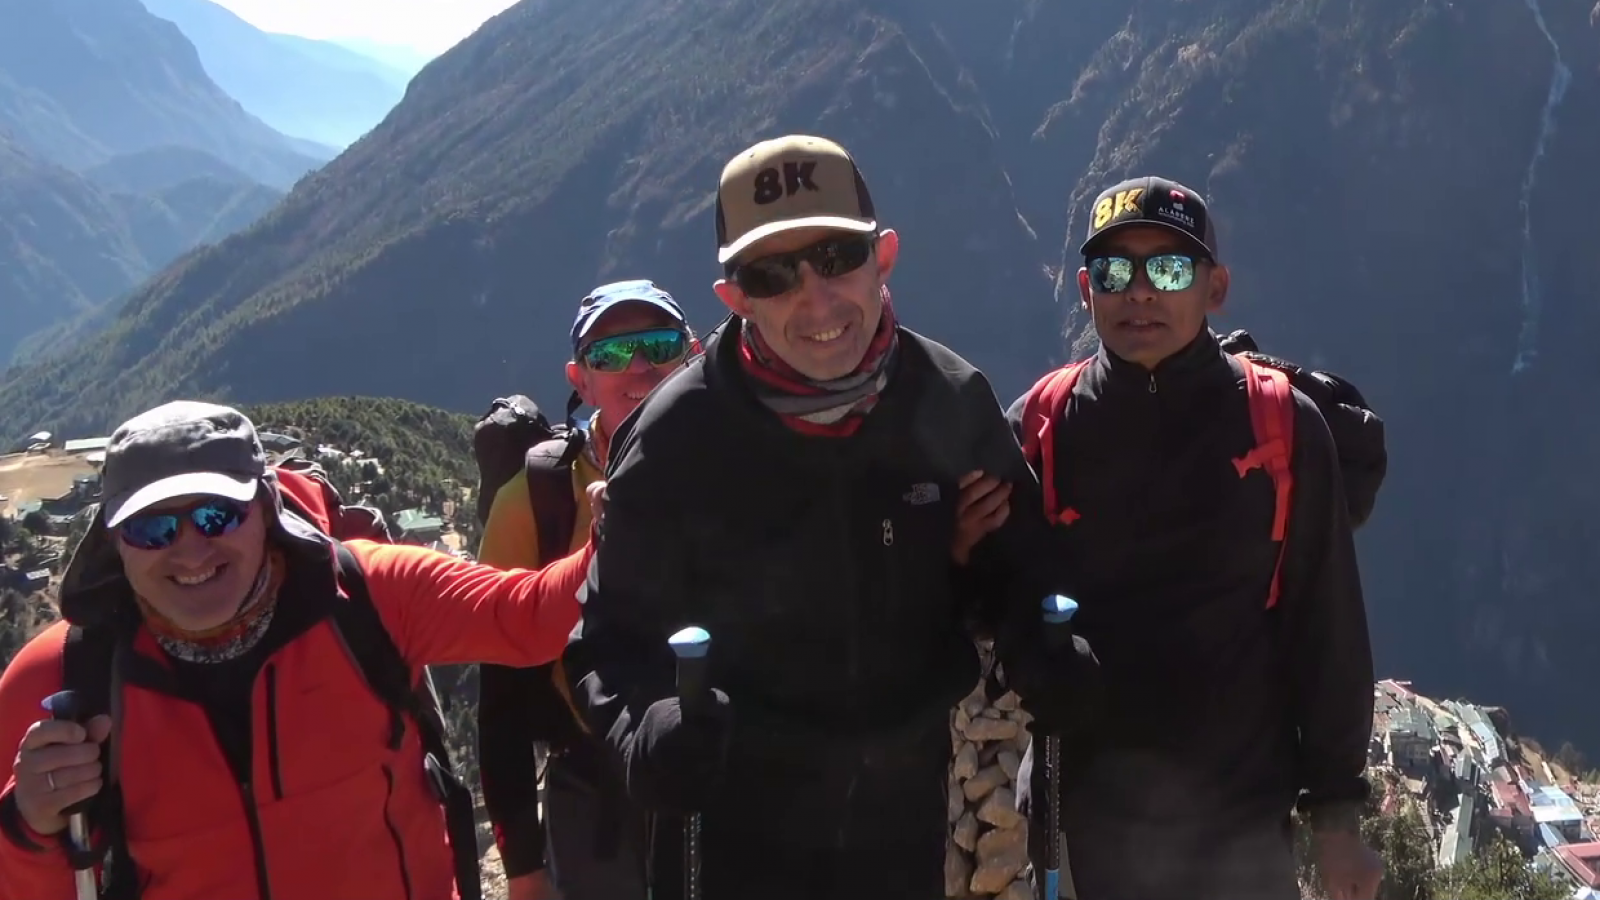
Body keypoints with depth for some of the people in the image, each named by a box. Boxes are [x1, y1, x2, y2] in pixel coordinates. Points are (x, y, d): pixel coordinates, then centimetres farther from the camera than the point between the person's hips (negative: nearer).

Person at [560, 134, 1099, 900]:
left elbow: (1010, 566, 8)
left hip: (903, 819, 3)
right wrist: (646, 729, -27)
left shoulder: (953, 403, -9)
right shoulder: (677, 439, -17)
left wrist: (1040, 654, -10)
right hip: (729, 835, -3)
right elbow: (615, 632, -8)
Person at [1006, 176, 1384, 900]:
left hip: (1242, 825, -1)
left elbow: (1325, 633, -1)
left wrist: (1336, 810, 1)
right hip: (1080, 818, 1)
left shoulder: (1282, 427, -5)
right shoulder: (1038, 426, -3)